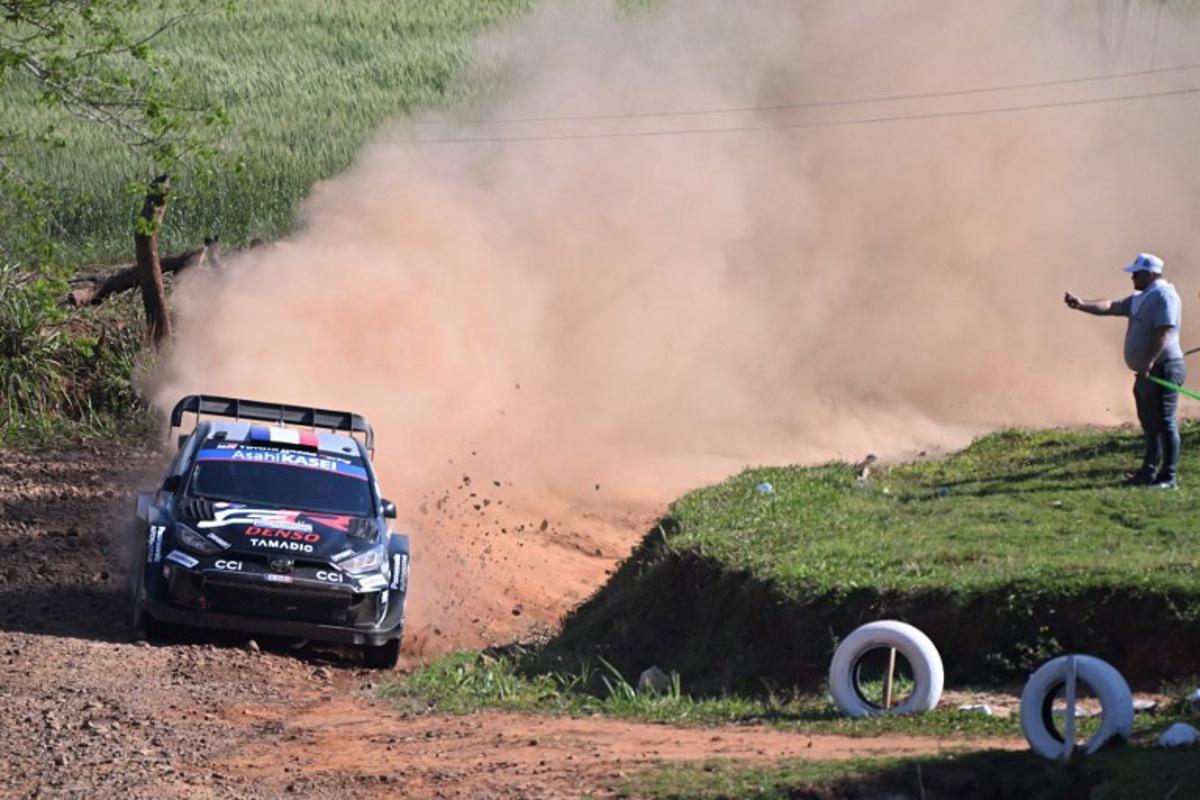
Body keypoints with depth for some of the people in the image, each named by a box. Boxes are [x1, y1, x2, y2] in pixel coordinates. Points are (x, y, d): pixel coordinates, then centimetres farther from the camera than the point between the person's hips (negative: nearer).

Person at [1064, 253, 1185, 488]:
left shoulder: (1164, 296, -14)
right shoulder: (1141, 299, 18)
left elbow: (1164, 332, -23)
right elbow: (1111, 307, 18)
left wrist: (1149, 362, -27)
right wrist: (1082, 305, 7)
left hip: (1163, 369, -10)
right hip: (1147, 372, 10)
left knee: (1163, 423, -8)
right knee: (1149, 424, 14)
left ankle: (1168, 477, -6)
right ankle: (1149, 472, 19)